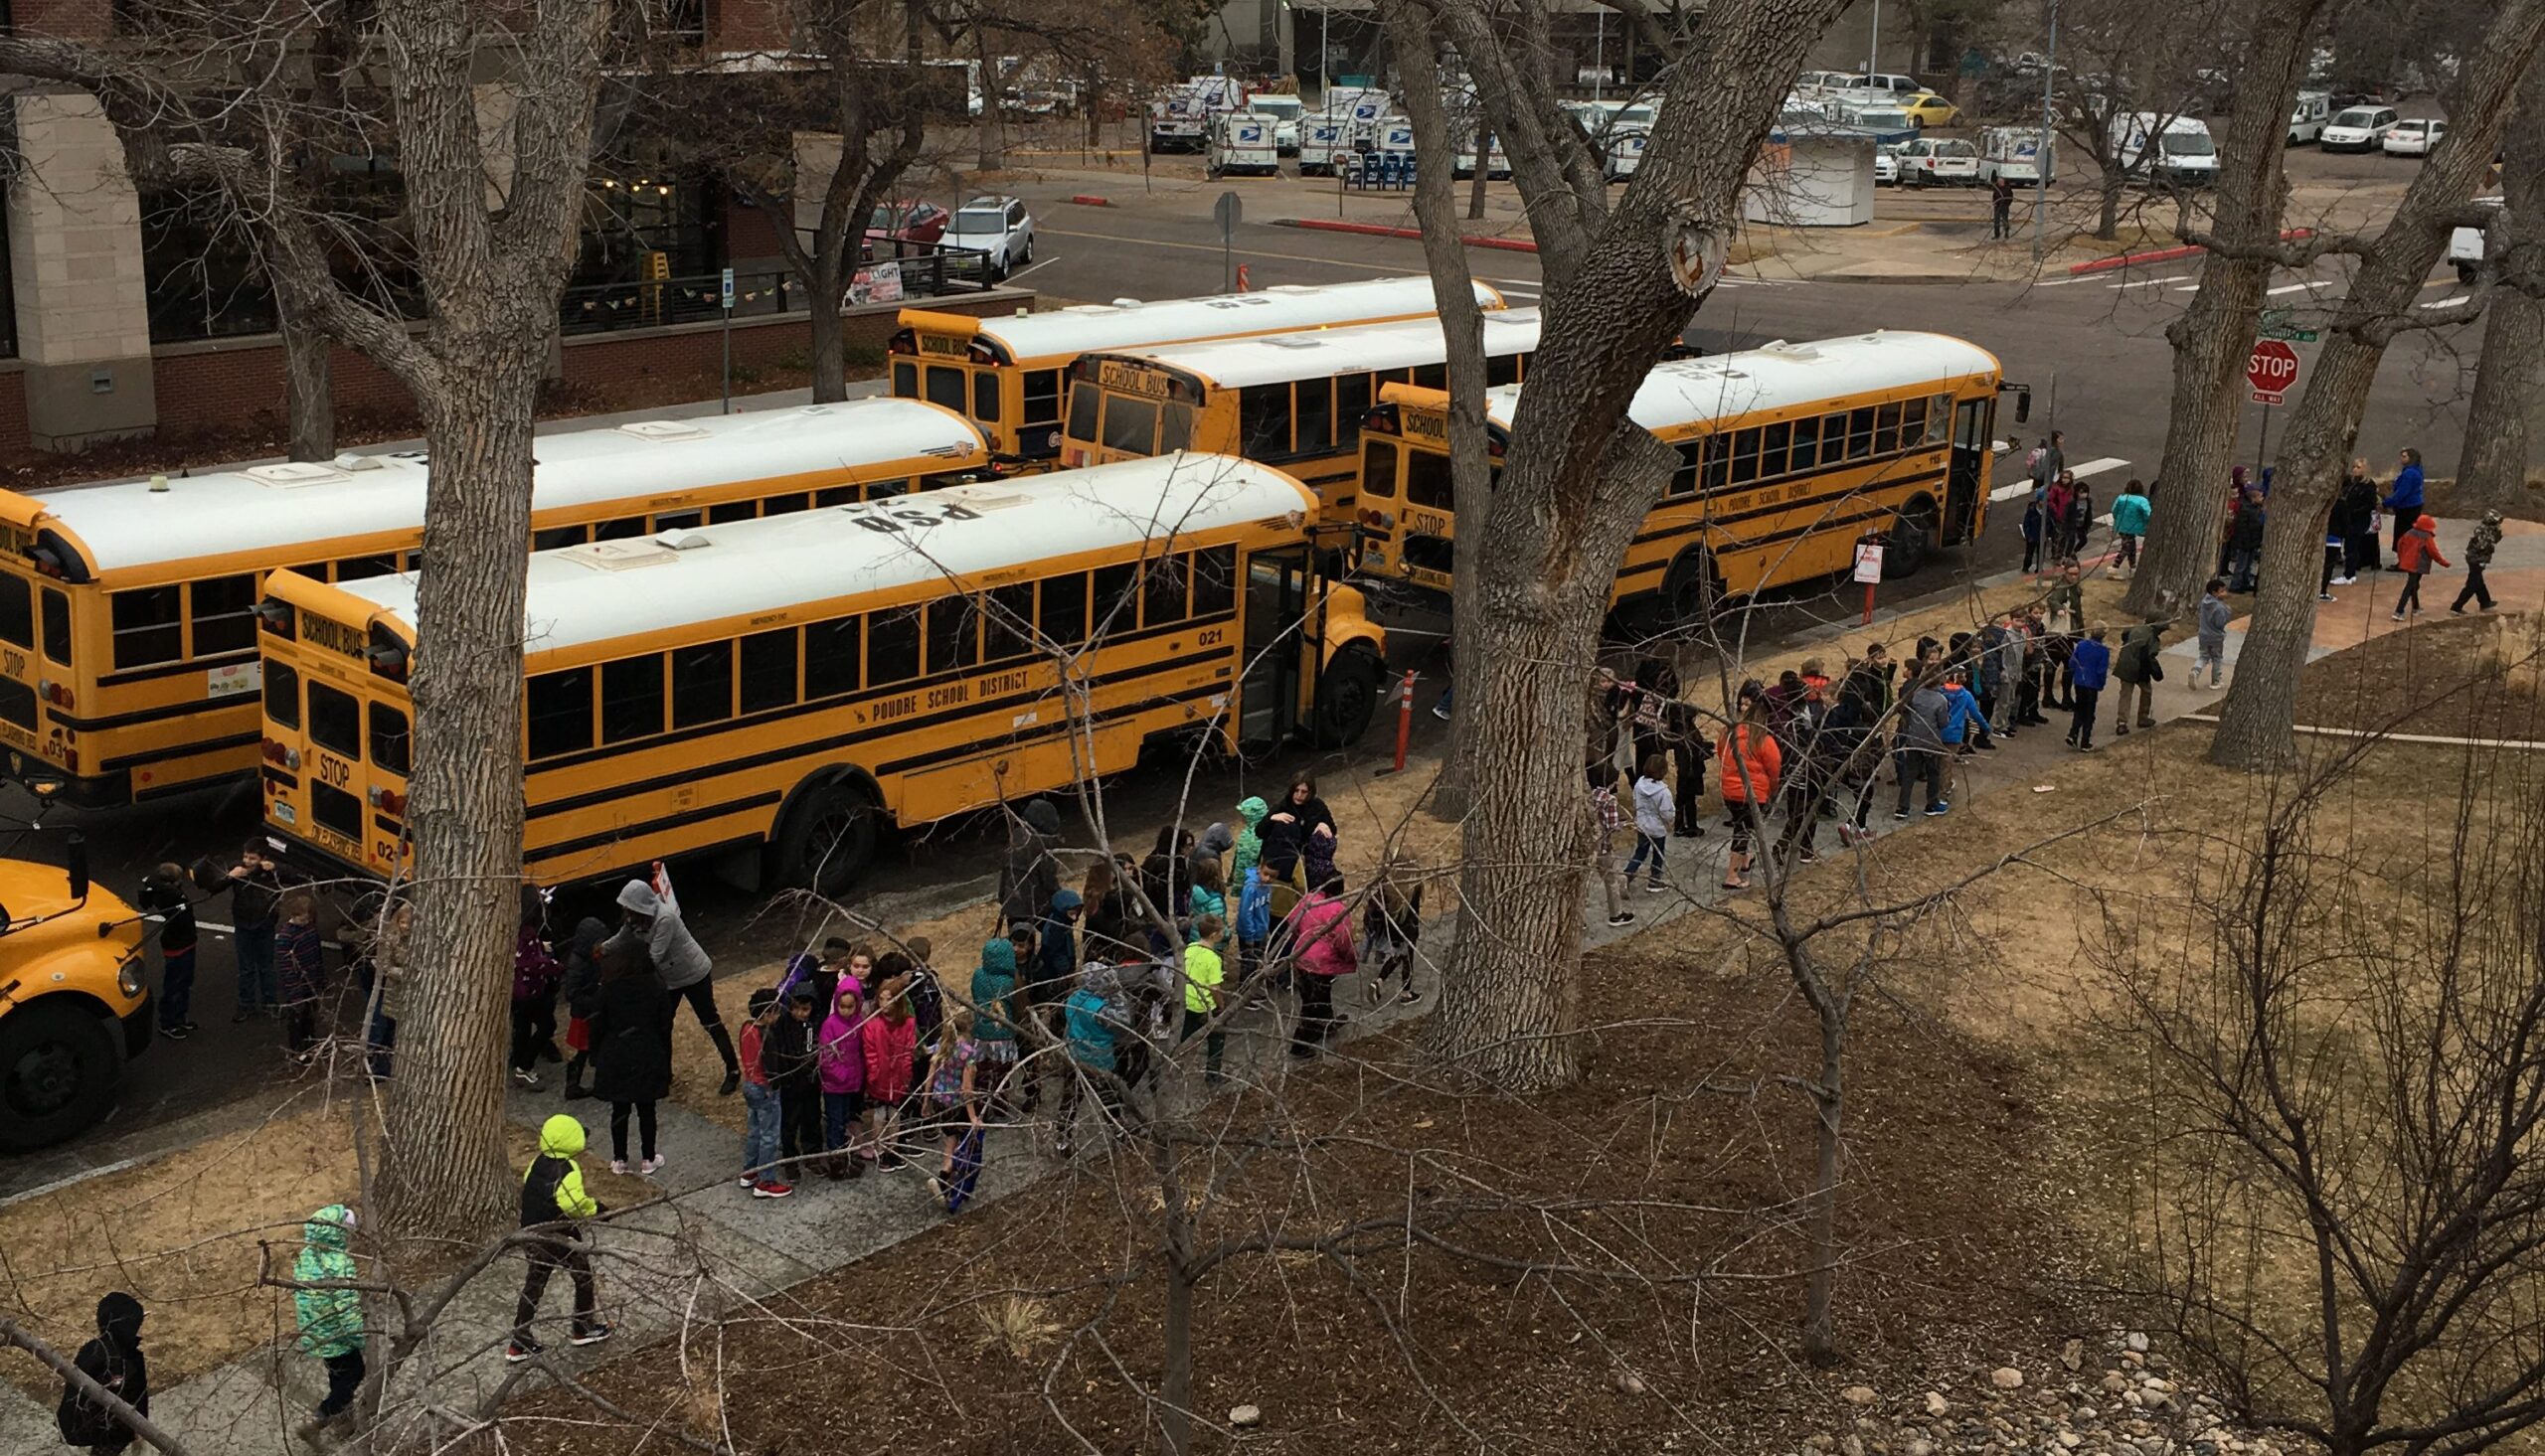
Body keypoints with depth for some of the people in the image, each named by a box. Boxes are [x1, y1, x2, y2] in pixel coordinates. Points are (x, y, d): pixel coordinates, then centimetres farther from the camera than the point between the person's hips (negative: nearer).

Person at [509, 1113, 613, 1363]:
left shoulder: (536, 1164, 2)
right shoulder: (568, 1170, -21)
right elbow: (571, 1202, -32)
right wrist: (594, 1208, -15)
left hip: (532, 1233, 7)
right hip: (561, 1237, -7)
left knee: (533, 1285, 14)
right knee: (584, 1278, 15)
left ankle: (520, 1342, 13)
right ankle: (585, 1328, 27)